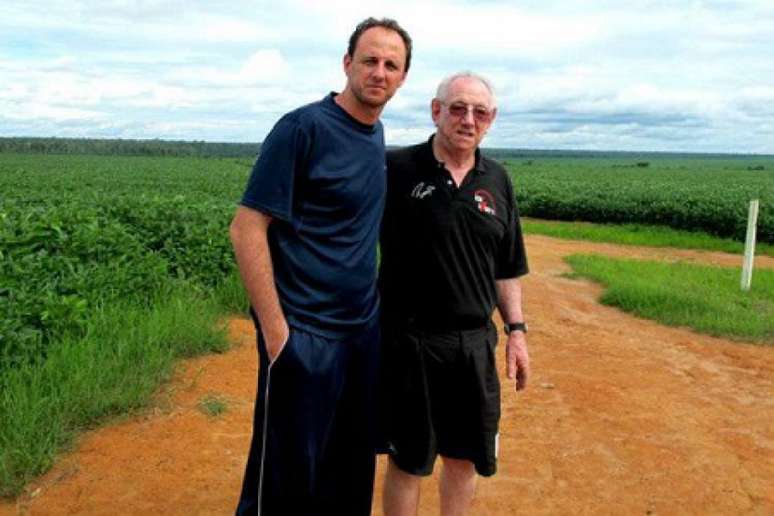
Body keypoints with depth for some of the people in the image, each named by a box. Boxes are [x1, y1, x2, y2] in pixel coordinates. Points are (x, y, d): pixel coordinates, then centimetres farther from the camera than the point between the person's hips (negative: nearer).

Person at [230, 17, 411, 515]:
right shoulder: (303, 128, -14)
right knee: (289, 473, 6)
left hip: (365, 329, 7)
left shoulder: (376, 134, 9)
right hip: (304, 334, -7)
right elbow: (247, 228, -17)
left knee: (353, 466, 18)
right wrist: (275, 330, -19)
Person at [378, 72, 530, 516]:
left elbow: (507, 267, 12)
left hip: (476, 342, 5)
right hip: (410, 341, -4)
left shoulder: (498, 181, 6)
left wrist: (517, 330, 9)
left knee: (465, 457, 18)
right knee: (408, 461, 11)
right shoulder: (395, 169, -9)